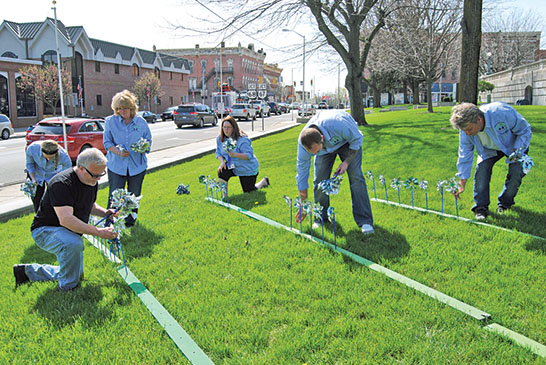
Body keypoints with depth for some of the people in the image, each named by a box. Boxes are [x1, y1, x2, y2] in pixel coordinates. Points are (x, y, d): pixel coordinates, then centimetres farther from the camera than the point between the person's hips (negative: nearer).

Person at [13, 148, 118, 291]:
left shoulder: (92, 181, -3)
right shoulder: (62, 183, -30)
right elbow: (65, 219, -39)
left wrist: (104, 212, -7)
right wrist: (99, 232, -42)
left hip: (71, 232, 9)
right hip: (45, 230, -9)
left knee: (77, 275, 16)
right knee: (73, 243, -40)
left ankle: (28, 271, 30)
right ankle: (68, 289, -19)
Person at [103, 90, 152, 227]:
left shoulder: (141, 122, 2)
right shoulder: (110, 121, 0)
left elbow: (148, 140, 9)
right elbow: (106, 142, 1)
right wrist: (118, 152, -18)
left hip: (137, 165, 2)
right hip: (116, 165, -1)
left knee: (134, 196, 11)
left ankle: (130, 222, 28)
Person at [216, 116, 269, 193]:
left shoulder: (242, 139, -26)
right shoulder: (220, 138, -6)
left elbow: (249, 156, -29)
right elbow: (218, 153, 1)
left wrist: (235, 154, -44)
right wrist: (222, 162, -21)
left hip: (247, 169, -5)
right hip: (233, 167, 5)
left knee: (249, 192, 6)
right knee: (221, 172, -27)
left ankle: (264, 181, 36)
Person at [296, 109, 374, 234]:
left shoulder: (339, 125, -46)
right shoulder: (304, 141, -32)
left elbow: (357, 139, -22)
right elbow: (302, 169, -19)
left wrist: (347, 161, -26)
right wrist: (303, 203, -14)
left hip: (348, 141, -2)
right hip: (326, 147, 3)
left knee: (356, 176, -16)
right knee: (319, 180, -9)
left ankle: (365, 221, -15)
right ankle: (321, 218, 10)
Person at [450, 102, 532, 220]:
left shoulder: (502, 112, -41)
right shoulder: (465, 132, -27)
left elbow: (525, 130, -23)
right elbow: (465, 157, -16)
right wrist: (462, 184, -17)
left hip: (516, 145, -2)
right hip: (489, 149, 2)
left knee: (516, 172, -18)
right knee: (482, 168, -20)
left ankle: (505, 203, 7)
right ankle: (481, 207, -8)